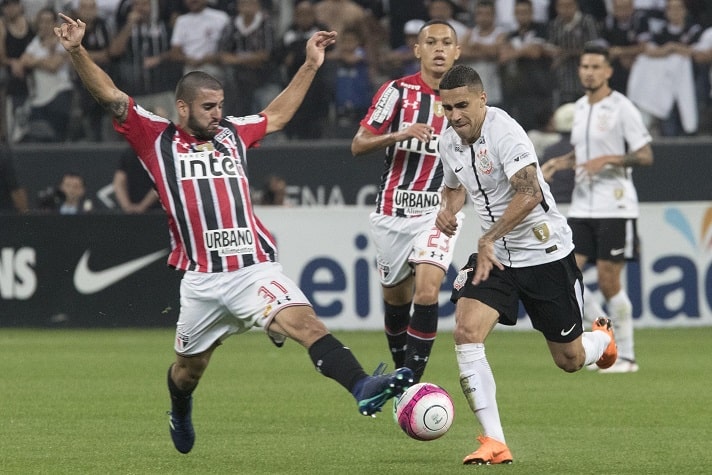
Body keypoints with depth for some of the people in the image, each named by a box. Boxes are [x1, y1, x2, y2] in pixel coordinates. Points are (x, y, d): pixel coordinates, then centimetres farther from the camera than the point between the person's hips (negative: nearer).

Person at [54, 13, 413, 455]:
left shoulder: (233, 133, 18)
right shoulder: (157, 139, 7)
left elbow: (276, 115, 35)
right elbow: (111, 95, -1)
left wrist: (310, 65, 34)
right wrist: (78, 51, -13)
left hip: (255, 267, 1)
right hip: (202, 280, -1)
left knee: (305, 322, -22)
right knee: (189, 367, 14)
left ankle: (362, 388, -40)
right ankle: (180, 414, 48)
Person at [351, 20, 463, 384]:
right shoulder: (398, 91, -5)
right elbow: (358, 145, -7)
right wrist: (398, 135, -23)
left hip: (438, 212, 0)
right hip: (392, 212, 0)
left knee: (427, 289, -20)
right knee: (395, 296, 10)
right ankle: (400, 370, 33)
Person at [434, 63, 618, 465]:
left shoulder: (504, 133, -22)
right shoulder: (449, 142, 1)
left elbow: (528, 194, -33)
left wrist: (488, 239, -32)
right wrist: (449, 209, -1)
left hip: (545, 253, -6)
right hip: (494, 256, 6)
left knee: (570, 360, 5)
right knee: (466, 333, -19)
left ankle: (603, 338, 45)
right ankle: (494, 443, -17)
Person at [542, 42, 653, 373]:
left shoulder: (621, 108, -8)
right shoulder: (580, 108, 13)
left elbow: (645, 156, -11)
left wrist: (607, 159, -22)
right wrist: (558, 163, 7)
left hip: (615, 207, -7)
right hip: (582, 206, 7)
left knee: (608, 281, -6)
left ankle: (626, 355, 5)